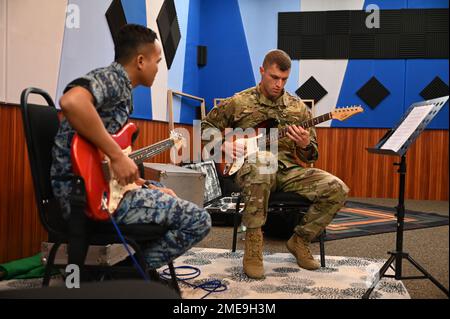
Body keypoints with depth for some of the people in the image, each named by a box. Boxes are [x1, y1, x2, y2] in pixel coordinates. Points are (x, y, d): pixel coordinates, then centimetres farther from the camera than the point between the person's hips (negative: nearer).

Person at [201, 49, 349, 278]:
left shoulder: (299, 108, 12)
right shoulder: (238, 103, 4)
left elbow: (311, 156, 14)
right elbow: (206, 126, 15)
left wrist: (305, 146, -11)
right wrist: (224, 144, -4)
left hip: (289, 170, 4)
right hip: (251, 167, -3)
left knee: (337, 190, -19)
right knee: (261, 167, -43)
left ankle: (300, 240, 4)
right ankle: (253, 243, -25)